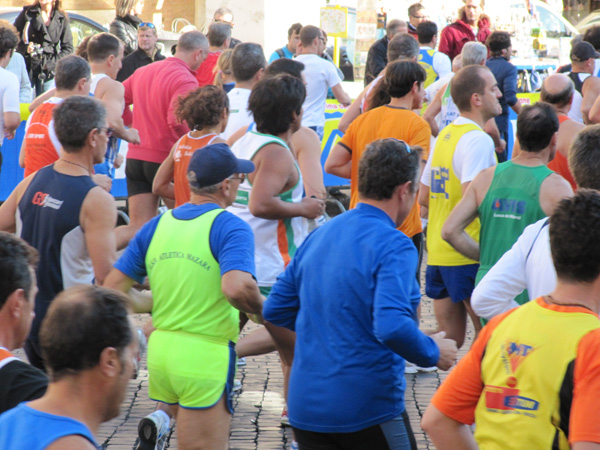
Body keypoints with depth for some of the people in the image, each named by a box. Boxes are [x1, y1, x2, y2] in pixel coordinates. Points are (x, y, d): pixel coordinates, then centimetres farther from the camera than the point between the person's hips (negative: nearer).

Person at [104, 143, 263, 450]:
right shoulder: (229, 227, -10)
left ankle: (158, 423, 5)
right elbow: (236, 288, -27)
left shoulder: (156, 226, 7)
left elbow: (113, 288, 7)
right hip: (205, 358, -6)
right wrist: (261, 312, -9)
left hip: (160, 348, 6)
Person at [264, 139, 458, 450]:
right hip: (367, 411, -6)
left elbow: (275, 311, 14)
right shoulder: (394, 246, -15)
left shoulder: (318, 237, 9)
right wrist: (433, 354, -10)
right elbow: (393, 327, -27)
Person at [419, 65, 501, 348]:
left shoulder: (445, 135, 14)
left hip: (438, 252, 8)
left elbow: (423, 197, 20)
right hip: (468, 254, -8)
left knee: (449, 343, 14)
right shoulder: (477, 139, -14)